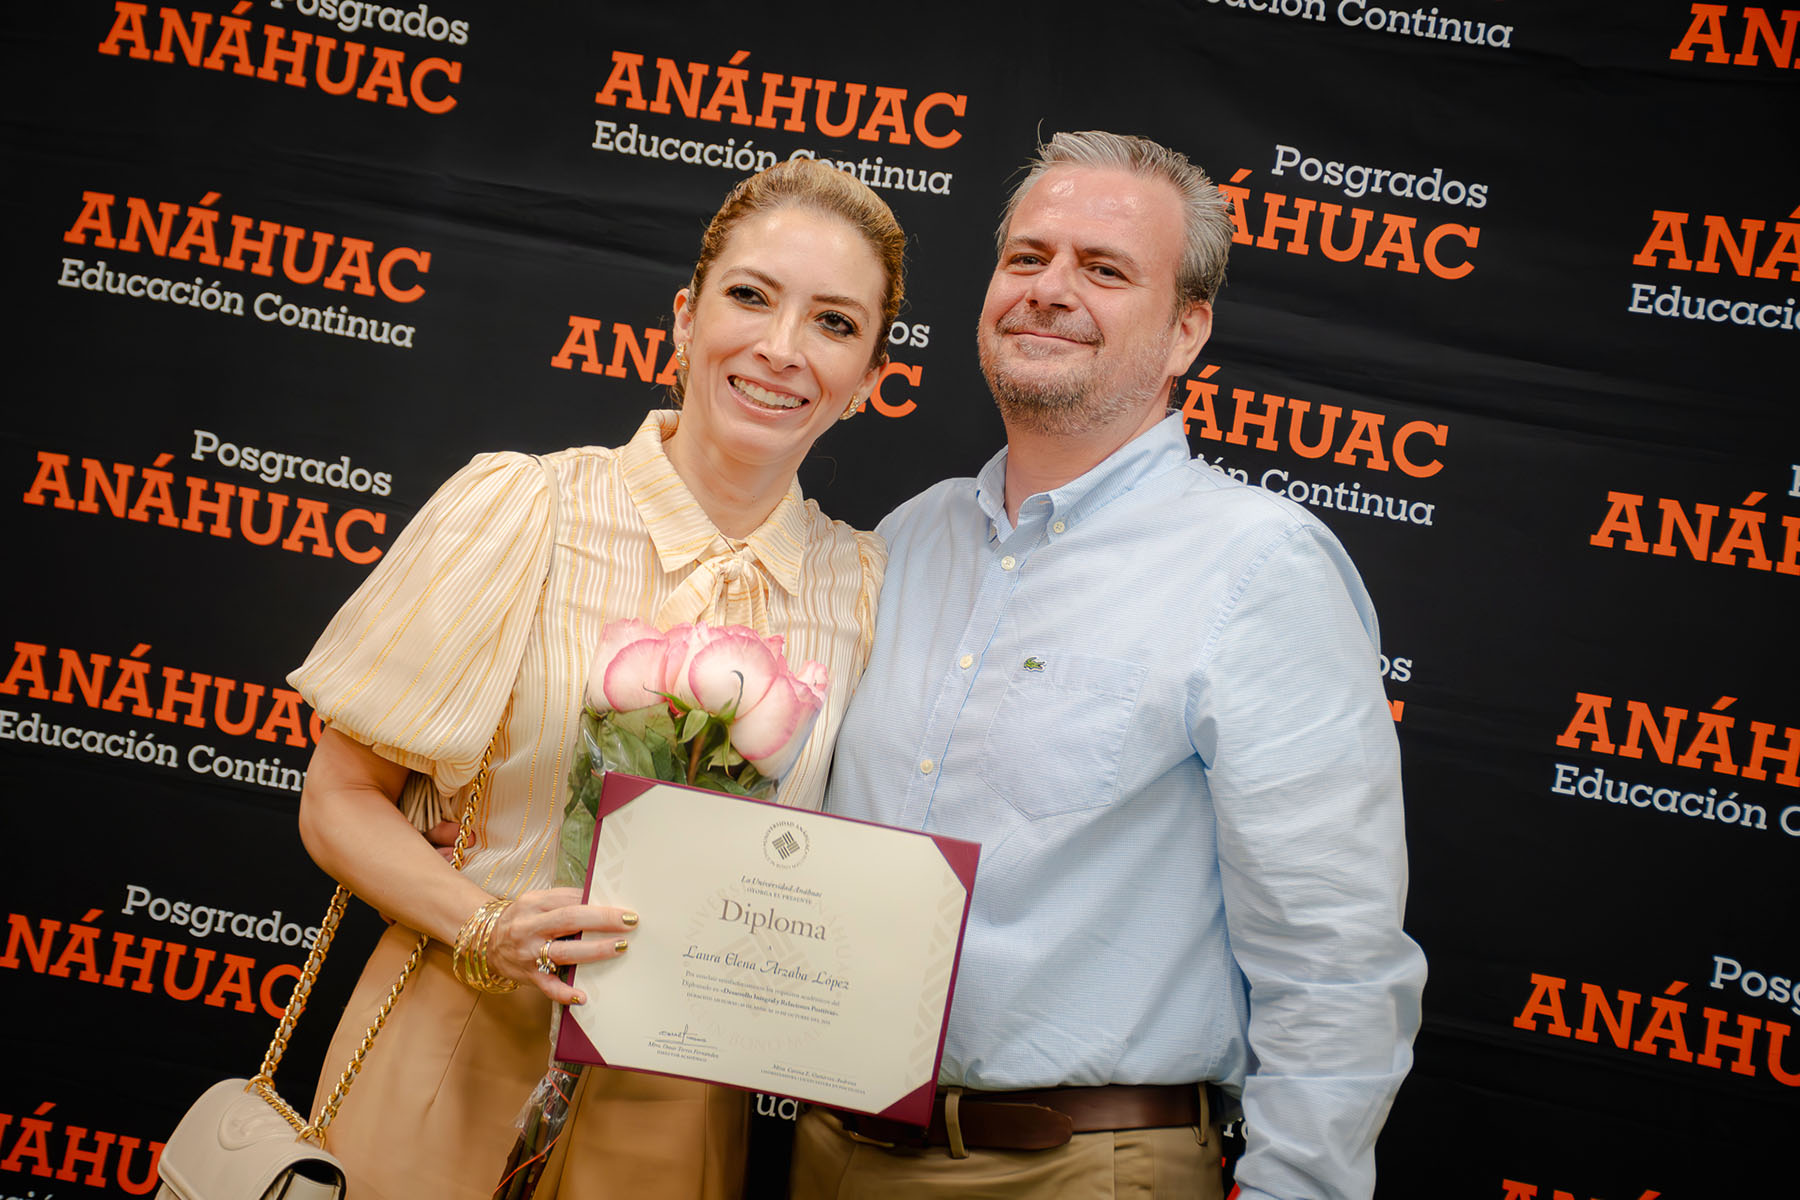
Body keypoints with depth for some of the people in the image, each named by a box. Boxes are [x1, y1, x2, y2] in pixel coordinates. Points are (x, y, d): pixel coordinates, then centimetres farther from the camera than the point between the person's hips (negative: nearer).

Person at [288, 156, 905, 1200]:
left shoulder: (865, 585, -3)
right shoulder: (516, 508, -11)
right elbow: (341, 798, -5)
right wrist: (486, 927, -21)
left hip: (678, 1103, 3)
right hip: (458, 1066, -2)